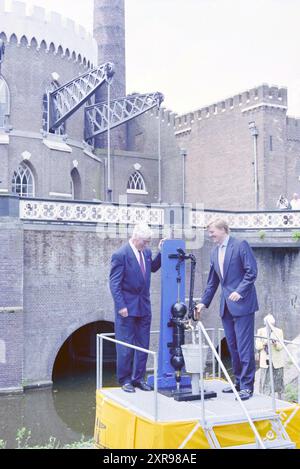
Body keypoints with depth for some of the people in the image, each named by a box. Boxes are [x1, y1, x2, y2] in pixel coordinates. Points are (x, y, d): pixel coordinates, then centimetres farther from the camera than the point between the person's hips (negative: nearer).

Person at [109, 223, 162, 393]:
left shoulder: (146, 252, 5)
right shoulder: (121, 255, -14)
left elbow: (153, 268, 23)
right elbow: (114, 283, -14)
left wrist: (161, 252, 7)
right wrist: (121, 306, -18)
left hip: (144, 307, 6)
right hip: (127, 307, -6)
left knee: (143, 345, 10)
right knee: (126, 346, 2)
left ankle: (138, 378, 19)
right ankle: (125, 380, 13)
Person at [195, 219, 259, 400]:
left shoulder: (240, 245, -7)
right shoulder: (215, 252, 14)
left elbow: (252, 272, -11)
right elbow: (212, 281, 19)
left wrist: (240, 291, -19)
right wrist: (204, 303, 16)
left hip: (242, 303, -7)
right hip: (226, 305, 7)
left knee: (244, 346, -6)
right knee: (232, 346, 11)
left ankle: (247, 386, 0)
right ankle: (239, 381, 21)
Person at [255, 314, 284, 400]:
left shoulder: (279, 331, -1)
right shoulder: (261, 331, 2)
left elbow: (280, 347, -6)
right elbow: (257, 346, -2)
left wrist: (275, 343, -27)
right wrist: (264, 343, -21)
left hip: (277, 361, 0)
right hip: (265, 361, 0)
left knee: (278, 380, 8)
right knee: (265, 381, -3)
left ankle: (280, 398, 22)